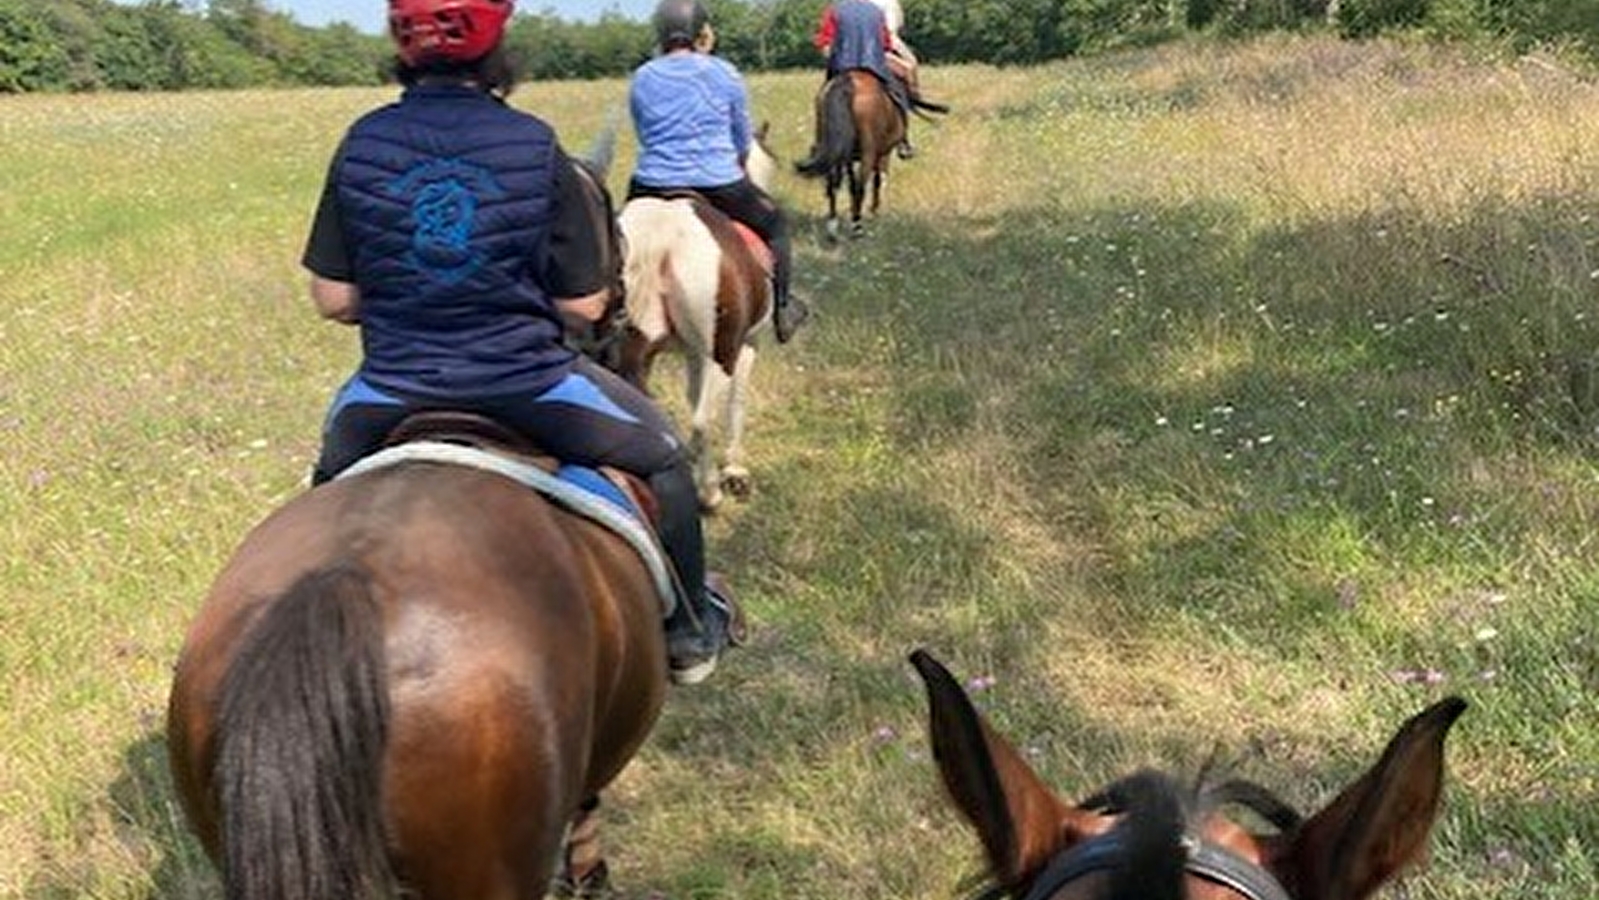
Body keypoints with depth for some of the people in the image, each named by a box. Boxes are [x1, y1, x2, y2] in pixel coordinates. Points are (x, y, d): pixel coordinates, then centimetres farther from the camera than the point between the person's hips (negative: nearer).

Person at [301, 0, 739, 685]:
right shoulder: (535, 147, -11)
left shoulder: (363, 143, -5)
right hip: (527, 384, -2)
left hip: (396, 386, 2)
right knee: (661, 456, 23)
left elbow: (333, 300, -1)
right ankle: (689, 631, 34)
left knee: (335, 468, 37)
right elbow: (584, 307, -7)